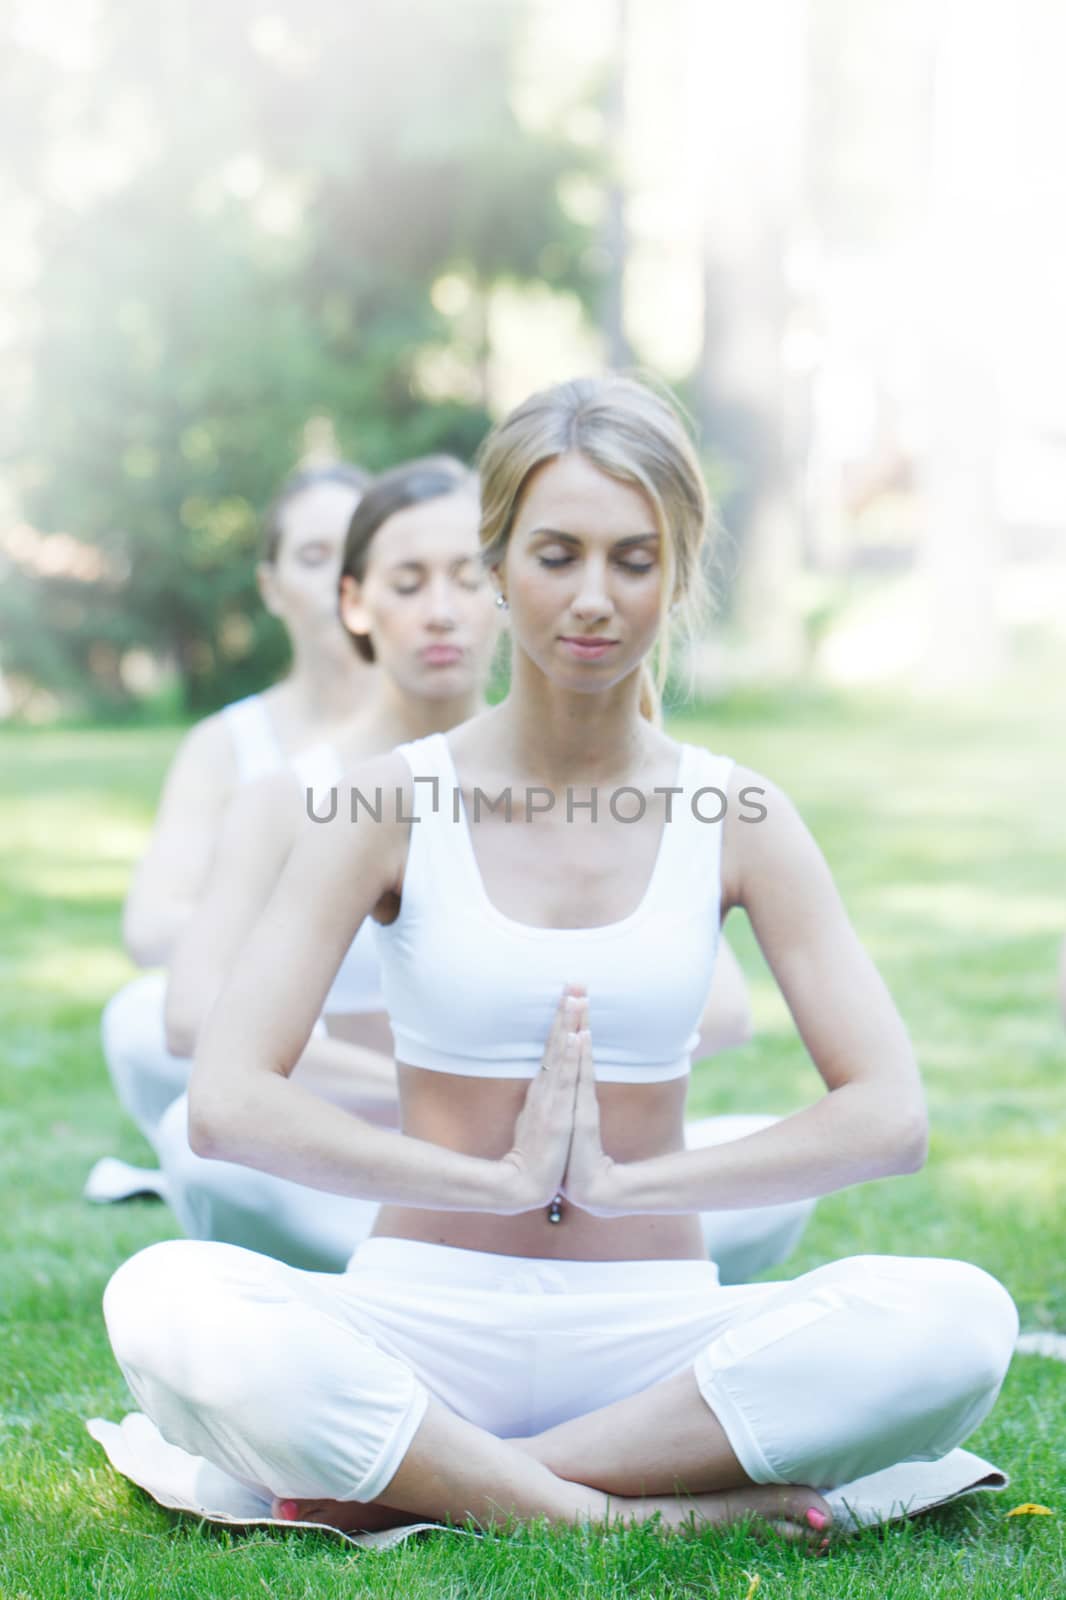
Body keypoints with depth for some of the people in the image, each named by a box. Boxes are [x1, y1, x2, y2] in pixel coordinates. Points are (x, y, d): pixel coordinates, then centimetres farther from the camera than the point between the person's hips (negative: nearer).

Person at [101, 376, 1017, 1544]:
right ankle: (645, 1514, -27)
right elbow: (227, 1104, -11)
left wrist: (621, 1181, -12)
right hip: (422, 1326, -1)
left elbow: (888, 1117, -5)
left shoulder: (733, 818, 3)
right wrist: (500, 1180, -14)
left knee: (958, 1319, -28)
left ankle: (413, 1480, -23)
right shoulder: (394, 804, -1)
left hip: (650, 1332, 2)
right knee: (162, 1302, -32)